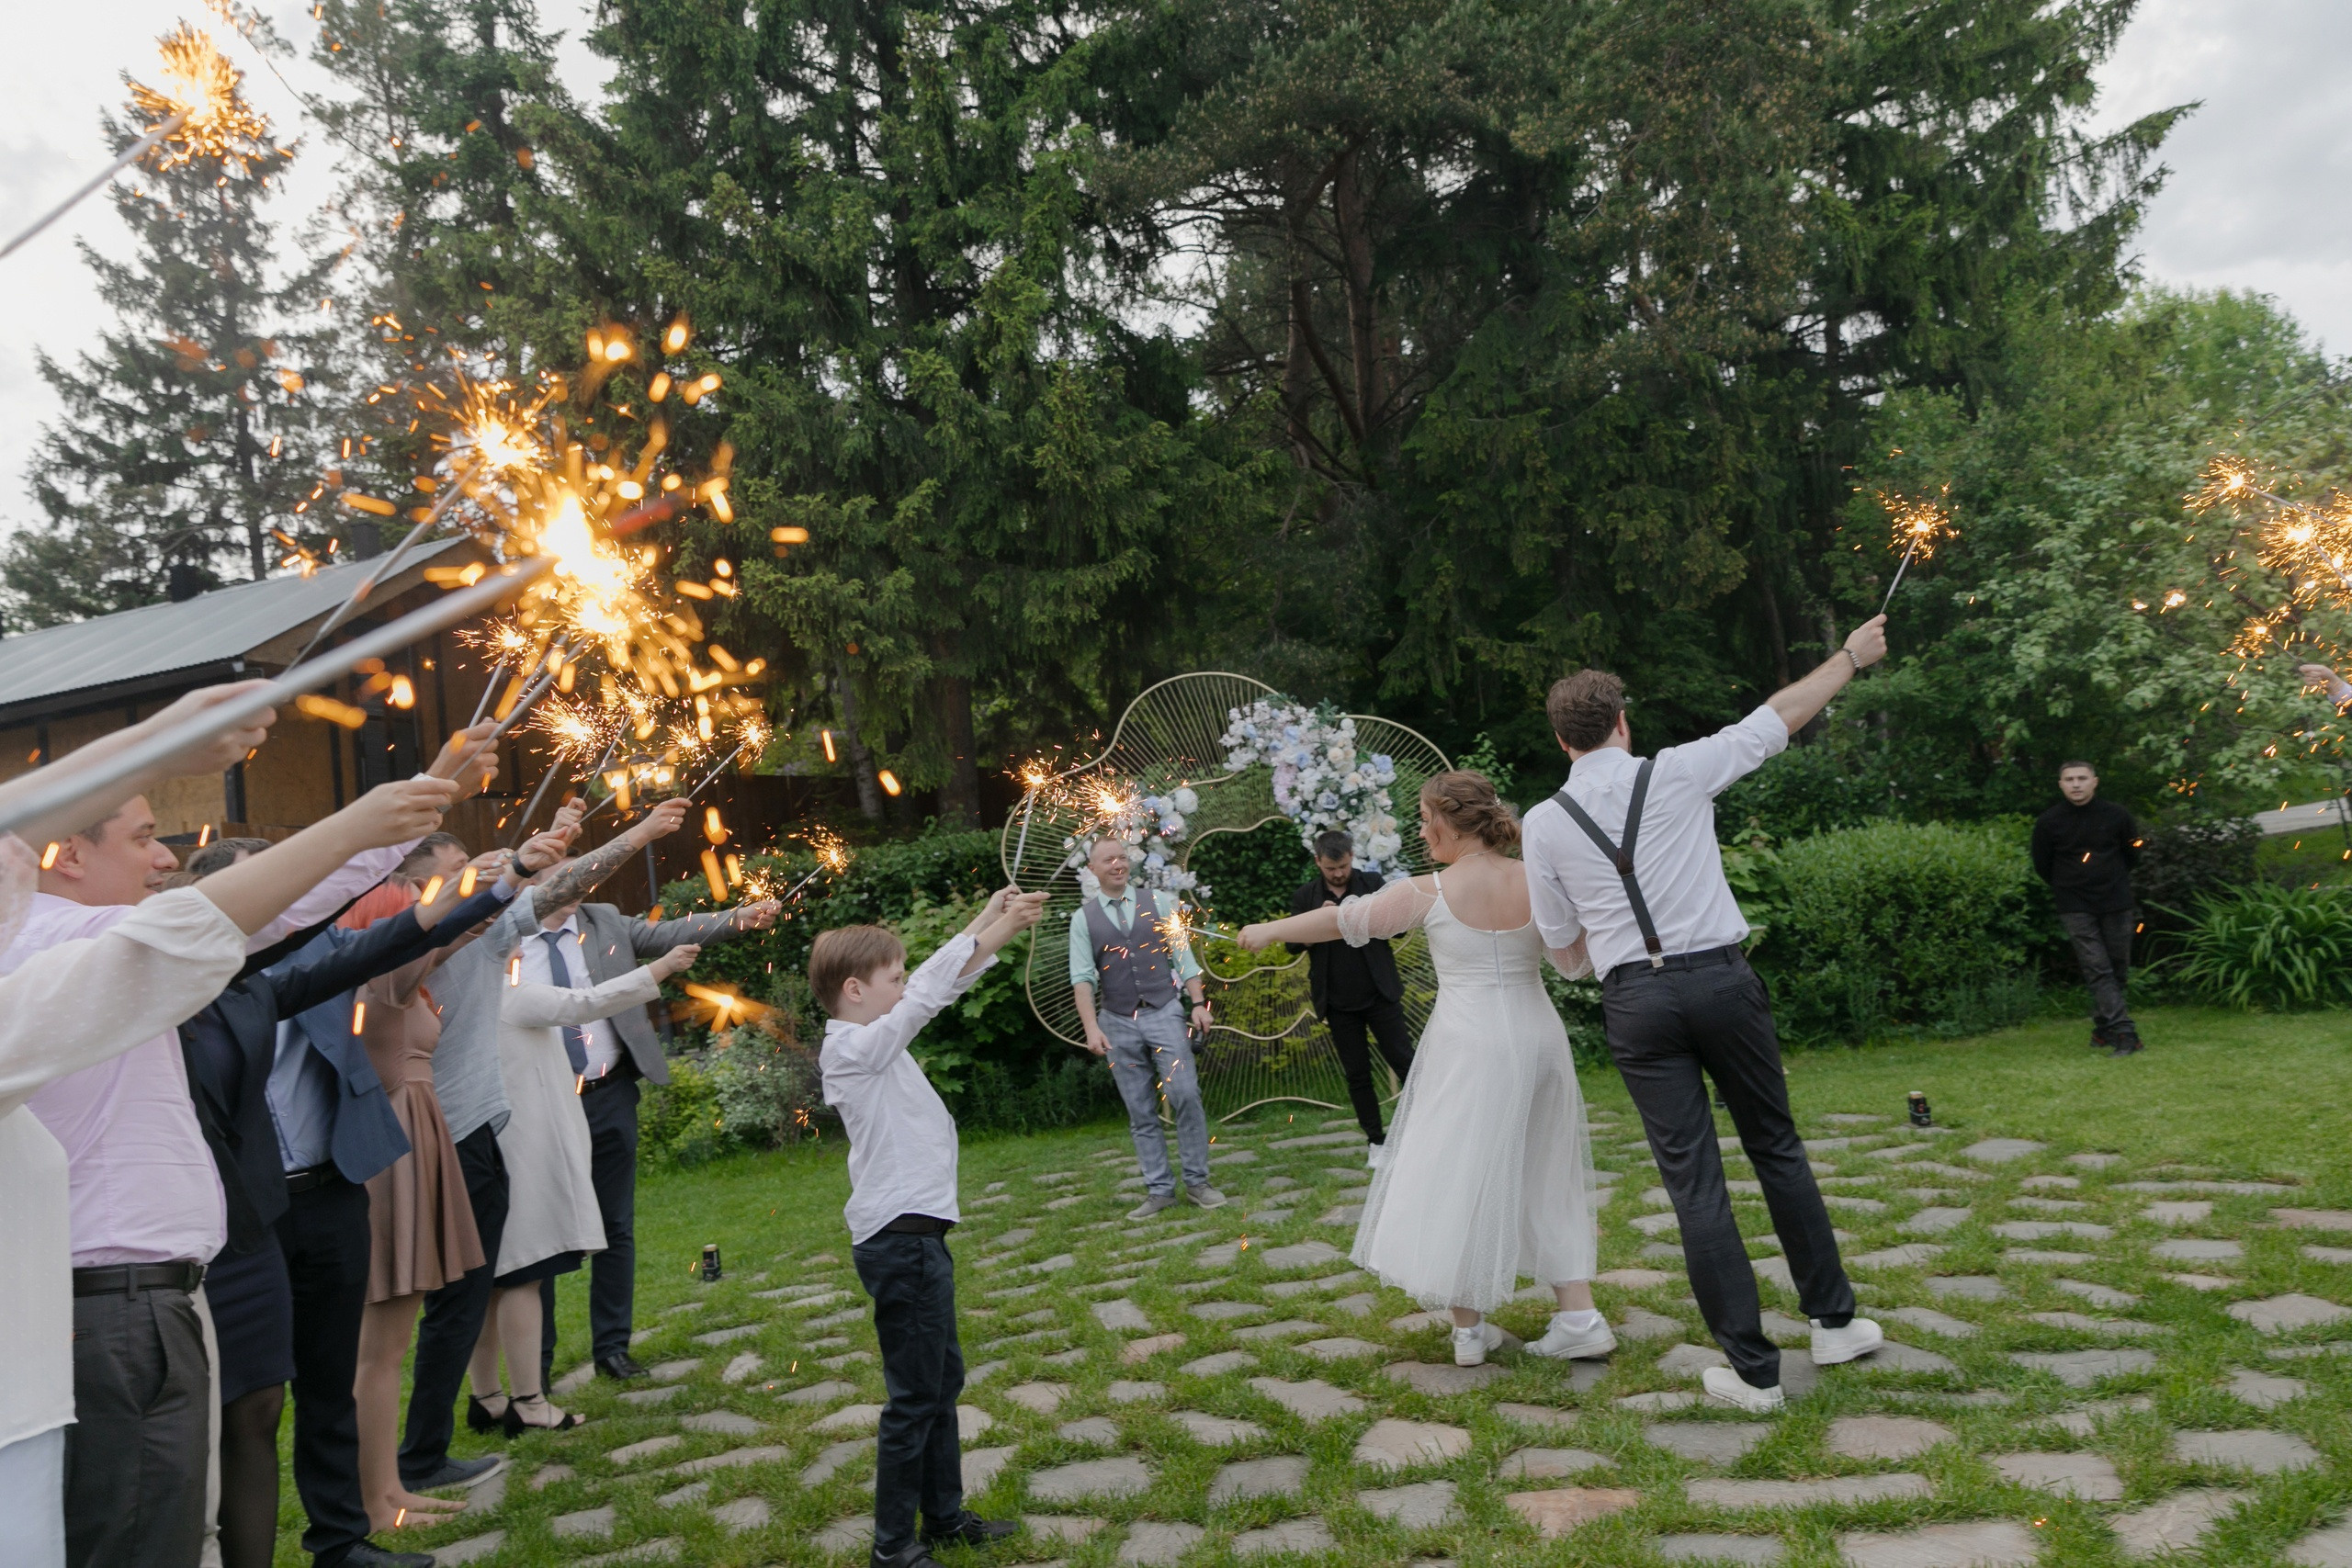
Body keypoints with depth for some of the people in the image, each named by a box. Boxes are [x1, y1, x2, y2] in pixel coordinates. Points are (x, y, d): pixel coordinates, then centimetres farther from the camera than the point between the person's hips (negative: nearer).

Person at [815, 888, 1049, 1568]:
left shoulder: (876, 1040, 11)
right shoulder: (852, 1048, -17)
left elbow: (935, 986, 11)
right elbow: (931, 989, -23)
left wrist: (992, 917, 1)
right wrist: (1001, 925, -19)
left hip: (917, 1237, 10)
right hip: (900, 1242, -10)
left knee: (943, 1380, 19)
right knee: (915, 1397, -1)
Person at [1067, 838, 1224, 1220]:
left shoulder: (1155, 902, 5)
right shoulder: (1083, 918, 2)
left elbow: (1183, 956, 4)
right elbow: (1083, 977, -3)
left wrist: (1198, 1003, -3)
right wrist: (1091, 1027, -13)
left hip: (1164, 1013, 0)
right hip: (1117, 1024, 0)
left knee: (1185, 1096, -9)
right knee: (1140, 1112, 5)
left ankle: (1197, 1182, 3)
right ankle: (1159, 1190, 12)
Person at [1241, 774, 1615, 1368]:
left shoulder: (1429, 893, -10)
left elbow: (1341, 921, 1)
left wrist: (1268, 931, 13)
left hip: (1468, 1046, -4)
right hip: (1538, 1038, 4)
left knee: (1460, 1174, 8)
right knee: (1544, 1176, 15)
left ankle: (1470, 1329, 16)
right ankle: (1578, 1316, 13)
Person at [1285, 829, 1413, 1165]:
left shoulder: (1372, 883, 1)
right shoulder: (1305, 896, 3)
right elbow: (1294, 945, -1)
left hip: (1380, 994, -1)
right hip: (1338, 1002, 1)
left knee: (1404, 1062, -1)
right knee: (1357, 1074, 7)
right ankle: (1376, 1141, 18)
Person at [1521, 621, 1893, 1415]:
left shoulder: (1544, 823, 1)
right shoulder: (1679, 772, -1)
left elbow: (1563, 942, 9)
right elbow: (1781, 715, 12)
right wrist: (1851, 657, 26)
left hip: (1636, 1000, 0)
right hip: (1721, 978, 1)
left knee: (1694, 1180, 3)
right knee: (1777, 1149, 18)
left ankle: (1753, 1370, 8)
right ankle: (1833, 1320, 30)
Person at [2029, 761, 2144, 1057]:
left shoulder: (2116, 815, -3)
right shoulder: (2048, 822, -6)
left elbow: (2132, 852, 14)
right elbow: (2042, 865, 8)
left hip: (2116, 903, 2)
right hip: (2076, 908, -2)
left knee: (2118, 969, 7)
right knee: (2098, 969, -10)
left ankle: (2103, 1029, 20)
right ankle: (2124, 1032, -14)